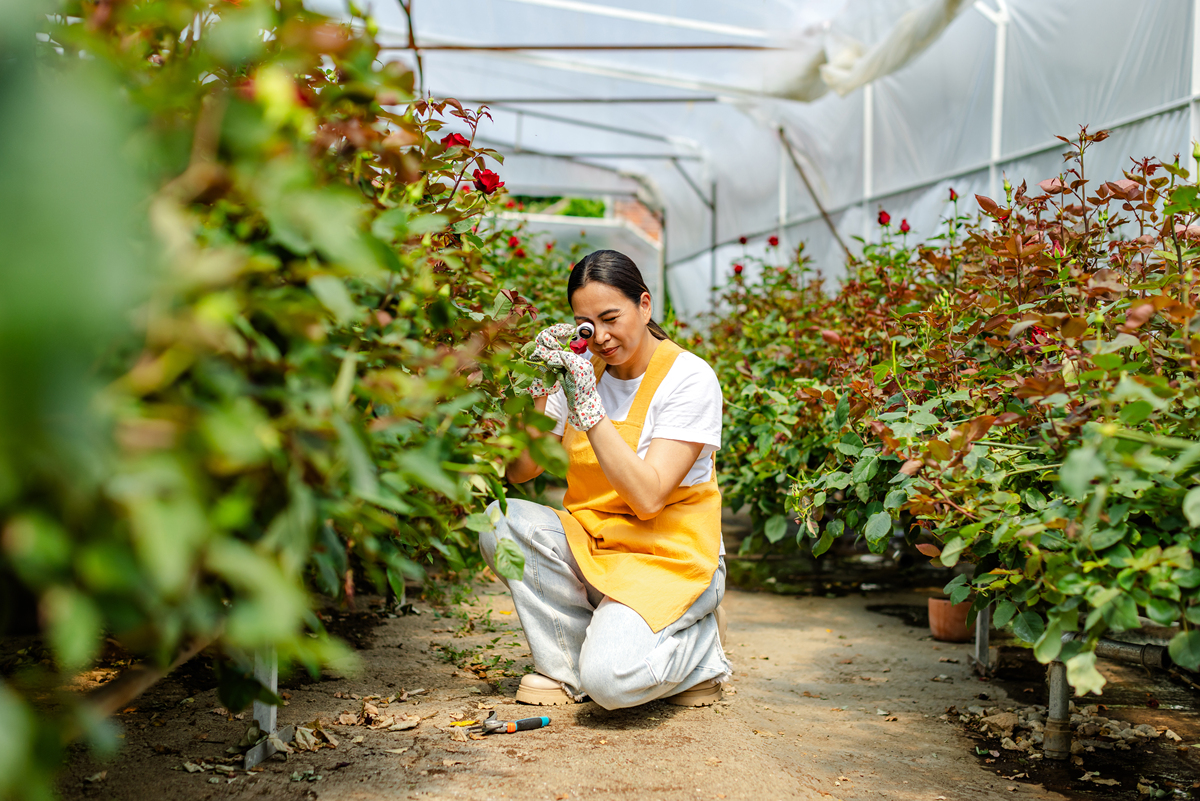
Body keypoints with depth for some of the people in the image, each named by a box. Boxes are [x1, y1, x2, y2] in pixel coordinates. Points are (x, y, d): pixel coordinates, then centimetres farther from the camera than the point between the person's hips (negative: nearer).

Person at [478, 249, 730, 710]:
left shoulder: (690, 379, -13)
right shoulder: (583, 372, 4)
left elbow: (648, 497, -22)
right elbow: (519, 471, -1)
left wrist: (588, 407, -26)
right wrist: (542, 386, -14)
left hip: (670, 559, -6)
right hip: (590, 548, 6)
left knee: (611, 679, -30)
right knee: (500, 519, -21)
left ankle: (698, 644, 4)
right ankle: (568, 668, -6)